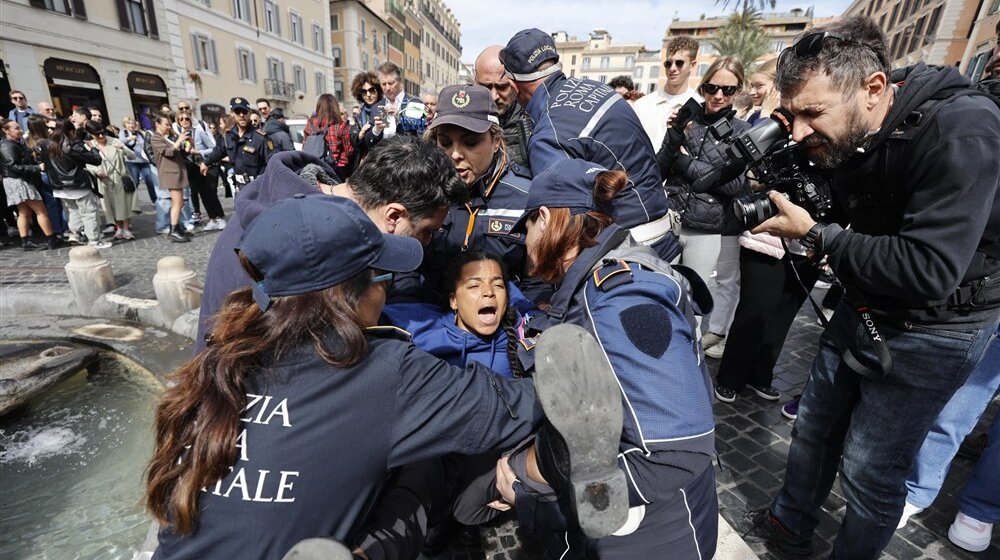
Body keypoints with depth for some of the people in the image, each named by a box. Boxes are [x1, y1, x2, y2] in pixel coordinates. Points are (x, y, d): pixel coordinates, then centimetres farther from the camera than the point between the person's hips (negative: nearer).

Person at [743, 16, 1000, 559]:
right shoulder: (845, 141, -5)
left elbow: (927, 272, -32)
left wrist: (814, 234, -25)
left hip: (934, 329, -7)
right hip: (865, 306, 7)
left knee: (870, 469, 3)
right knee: (815, 425, 18)